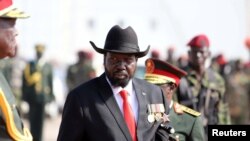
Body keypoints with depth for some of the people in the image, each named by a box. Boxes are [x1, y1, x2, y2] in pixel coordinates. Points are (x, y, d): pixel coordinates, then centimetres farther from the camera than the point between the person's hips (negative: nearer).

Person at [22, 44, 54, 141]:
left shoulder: (48, 67, 5)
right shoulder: (29, 65, 6)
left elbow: (50, 82, 5)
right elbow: (25, 81, 5)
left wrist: (50, 95, 2)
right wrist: (25, 95, 2)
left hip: (43, 96, 0)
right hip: (32, 96, 0)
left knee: (40, 120, 0)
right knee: (32, 119, 3)